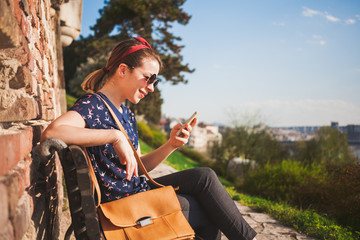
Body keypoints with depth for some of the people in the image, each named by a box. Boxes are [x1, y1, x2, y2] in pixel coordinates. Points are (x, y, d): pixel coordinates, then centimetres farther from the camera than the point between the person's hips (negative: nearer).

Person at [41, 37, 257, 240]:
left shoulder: (128, 115, 12)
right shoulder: (93, 105, -14)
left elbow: (137, 167, 12)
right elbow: (50, 133, -33)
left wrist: (171, 145, -3)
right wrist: (115, 136, -34)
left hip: (138, 189, 9)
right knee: (208, 213, -8)